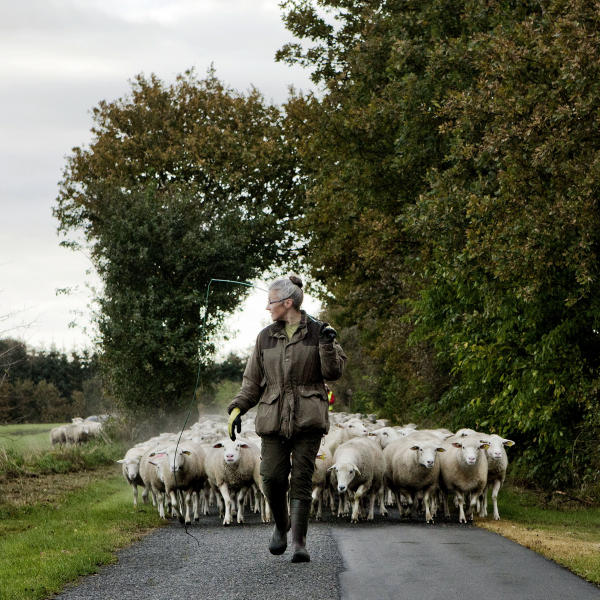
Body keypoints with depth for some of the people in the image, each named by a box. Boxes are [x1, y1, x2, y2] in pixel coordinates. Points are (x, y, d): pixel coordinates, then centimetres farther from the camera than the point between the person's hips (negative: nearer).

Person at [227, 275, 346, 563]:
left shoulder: (317, 332, 4)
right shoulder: (266, 337, 12)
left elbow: (333, 372, 1)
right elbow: (253, 380, 16)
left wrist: (327, 345, -15)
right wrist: (238, 408, 5)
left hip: (307, 419, -3)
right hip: (274, 417, 3)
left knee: (302, 479, -7)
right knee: (272, 477, -6)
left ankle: (299, 542, -3)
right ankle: (281, 526, 22)